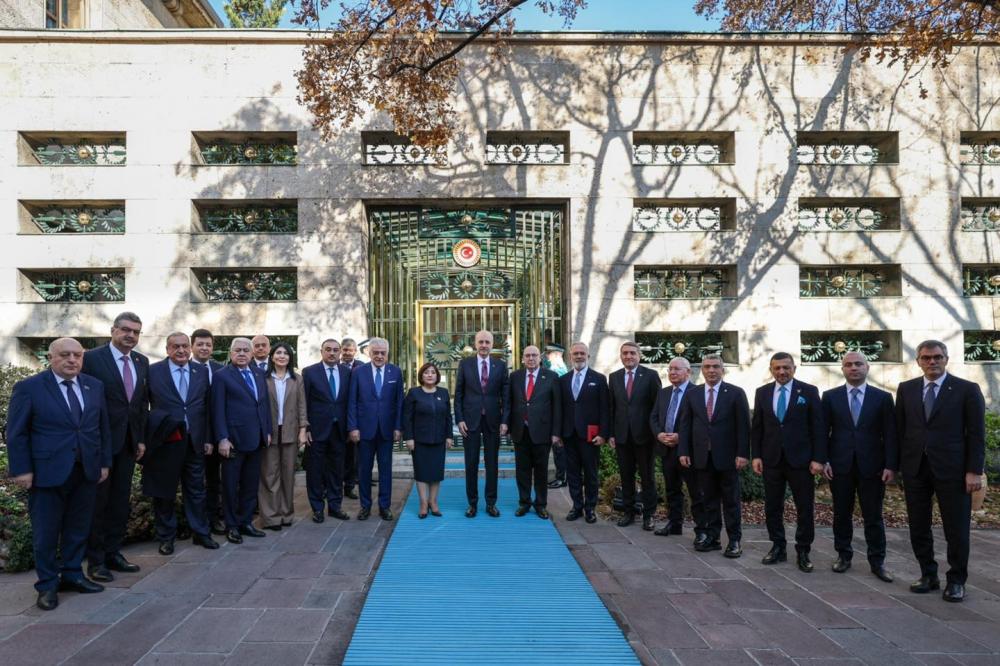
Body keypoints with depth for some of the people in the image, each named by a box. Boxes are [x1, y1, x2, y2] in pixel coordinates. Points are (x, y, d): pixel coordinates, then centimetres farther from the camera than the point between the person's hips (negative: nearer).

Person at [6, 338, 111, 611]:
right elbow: (16, 433, -5)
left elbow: (103, 427, 12)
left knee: (79, 528, 12)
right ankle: (48, 585, 19)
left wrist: (104, 462, 9)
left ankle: (72, 574, 27)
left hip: (86, 472, 4)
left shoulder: (95, 386, 7)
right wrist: (21, 470, -9)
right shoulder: (28, 388, -6)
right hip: (46, 473, -4)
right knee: (46, 533, 6)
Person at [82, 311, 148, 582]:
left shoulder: (142, 362, 9)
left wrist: (141, 439, 8)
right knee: (98, 501, 4)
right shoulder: (92, 358, -9)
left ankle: (113, 553, 24)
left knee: (121, 501, 12)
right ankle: (95, 560, 15)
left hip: (129, 443, 6)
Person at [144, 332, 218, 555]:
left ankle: (201, 533, 26)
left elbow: (206, 408, 8)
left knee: (196, 490, 12)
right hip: (164, 442, -3)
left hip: (194, 441, 3)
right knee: (164, 492, 10)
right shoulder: (153, 371, -4)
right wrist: (145, 439, -7)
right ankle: (166, 537, 25)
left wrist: (208, 438, 6)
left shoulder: (201, 372, 6)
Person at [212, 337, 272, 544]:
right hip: (233, 440, -6)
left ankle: (245, 522, 22)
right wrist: (222, 439, -15)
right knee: (231, 485, 6)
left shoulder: (259, 376, 13)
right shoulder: (222, 376, -5)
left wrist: (267, 432, 9)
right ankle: (232, 526, 16)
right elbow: (218, 409, -10)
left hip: (256, 440, 6)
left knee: (251, 484, 11)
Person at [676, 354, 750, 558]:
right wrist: (683, 451, 0)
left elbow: (743, 426, -4)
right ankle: (710, 537, 16)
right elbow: (684, 425, 7)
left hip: (727, 456, -3)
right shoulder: (692, 394, 8)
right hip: (703, 456, 3)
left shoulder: (736, 393, -1)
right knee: (708, 500, 8)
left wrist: (743, 453, -10)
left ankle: (734, 540, 12)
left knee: (731, 500, 5)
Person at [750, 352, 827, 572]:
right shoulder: (762, 392, 7)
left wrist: (818, 458, -8)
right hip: (771, 459, 3)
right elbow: (757, 427, 8)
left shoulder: (809, 391, -1)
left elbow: (818, 427, -3)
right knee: (772, 507, 8)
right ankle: (778, 548, 21)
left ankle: (803, 552, 17)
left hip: (800, 459, -2)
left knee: (805, 508, 4)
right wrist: (756, 455, 1)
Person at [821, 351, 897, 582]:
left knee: (874, 517, 4)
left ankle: (877, 562, 14)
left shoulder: (883, 397, 3)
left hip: (872, 466, -1)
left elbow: (890, 434, 0)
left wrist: (891, 465, -7)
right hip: (840, 465, 1)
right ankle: (843, 555, 22)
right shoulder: (830, 396, 4)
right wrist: (823, 461, -4)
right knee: (841, 514, 9)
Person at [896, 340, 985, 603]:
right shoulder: (906, 389, 8)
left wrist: (974, 471, -8)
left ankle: (956, 581, 18)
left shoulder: (967, 389, -1)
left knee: (957, 529, 3)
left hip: (951, 470, -3)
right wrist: (898, 465, 6)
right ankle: (928, 575, 23)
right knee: (918, 528, 9)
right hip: (915, 469, 3)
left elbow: (976, 434, -3)